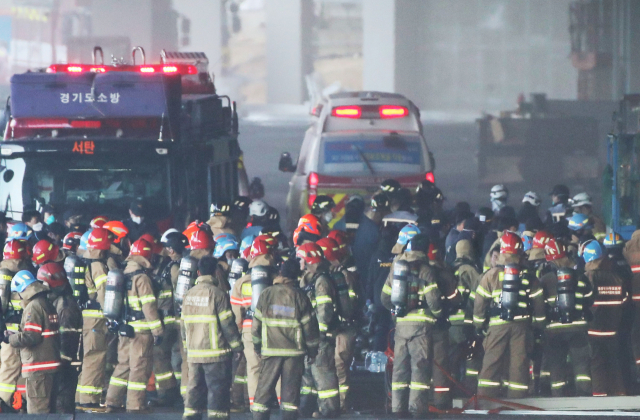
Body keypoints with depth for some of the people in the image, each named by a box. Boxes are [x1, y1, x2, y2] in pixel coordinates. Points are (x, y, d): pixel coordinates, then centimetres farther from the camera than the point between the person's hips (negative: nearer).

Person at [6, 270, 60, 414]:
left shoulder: (33, 307, -14)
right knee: (49, 407, 13)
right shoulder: (48, 306, 14)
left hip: (38, 367, -9)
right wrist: (15, 335, 16)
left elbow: (30, 337, -21)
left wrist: (10, 338, -6)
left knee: (37, 411, -8)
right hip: (52, 363, 9)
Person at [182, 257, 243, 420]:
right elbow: (228, 324, -12)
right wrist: (237, 346, -3)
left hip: (194, 352, 6)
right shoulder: (218, 294, -11)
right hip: (215, 351, -6)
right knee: (218, 389, -1)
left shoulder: (189, 294, 8)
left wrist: (186, 346, 23)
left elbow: (185, 323, 14)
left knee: (195, 389, 11)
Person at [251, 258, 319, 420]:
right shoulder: (300, 297, -5)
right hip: (294, 352, 0)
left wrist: (257, 345, 14)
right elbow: (309, 325, -1)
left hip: (270, 350, 0)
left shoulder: (267, 294, -3)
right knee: (291, 390, 4)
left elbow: (257, 323, 2)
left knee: (264, 389, 5)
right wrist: (312, 350, 10)